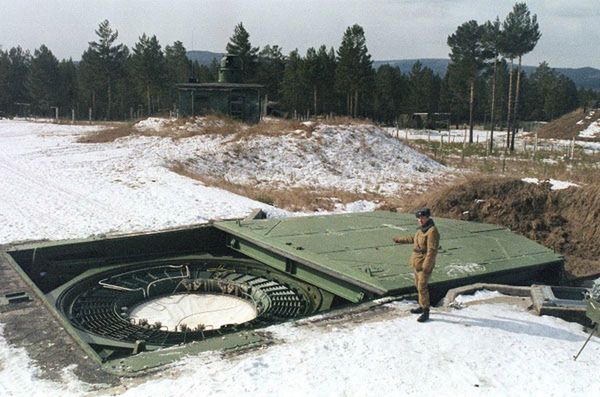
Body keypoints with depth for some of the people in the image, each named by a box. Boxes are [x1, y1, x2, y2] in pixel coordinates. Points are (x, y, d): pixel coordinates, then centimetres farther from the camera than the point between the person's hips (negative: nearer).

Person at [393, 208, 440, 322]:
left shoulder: (432, 231, -21)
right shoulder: (421, 229, 9)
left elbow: (432, 250, -25)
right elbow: (413, 239, 28)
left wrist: (426, 266, -28)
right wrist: (400, 239, 35)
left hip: (425, 264, -10)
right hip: (417, 263, 10)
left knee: (422, 287, -10)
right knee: (418, 285, 19)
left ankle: (426, 312, -3)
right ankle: (422, 307, 33)